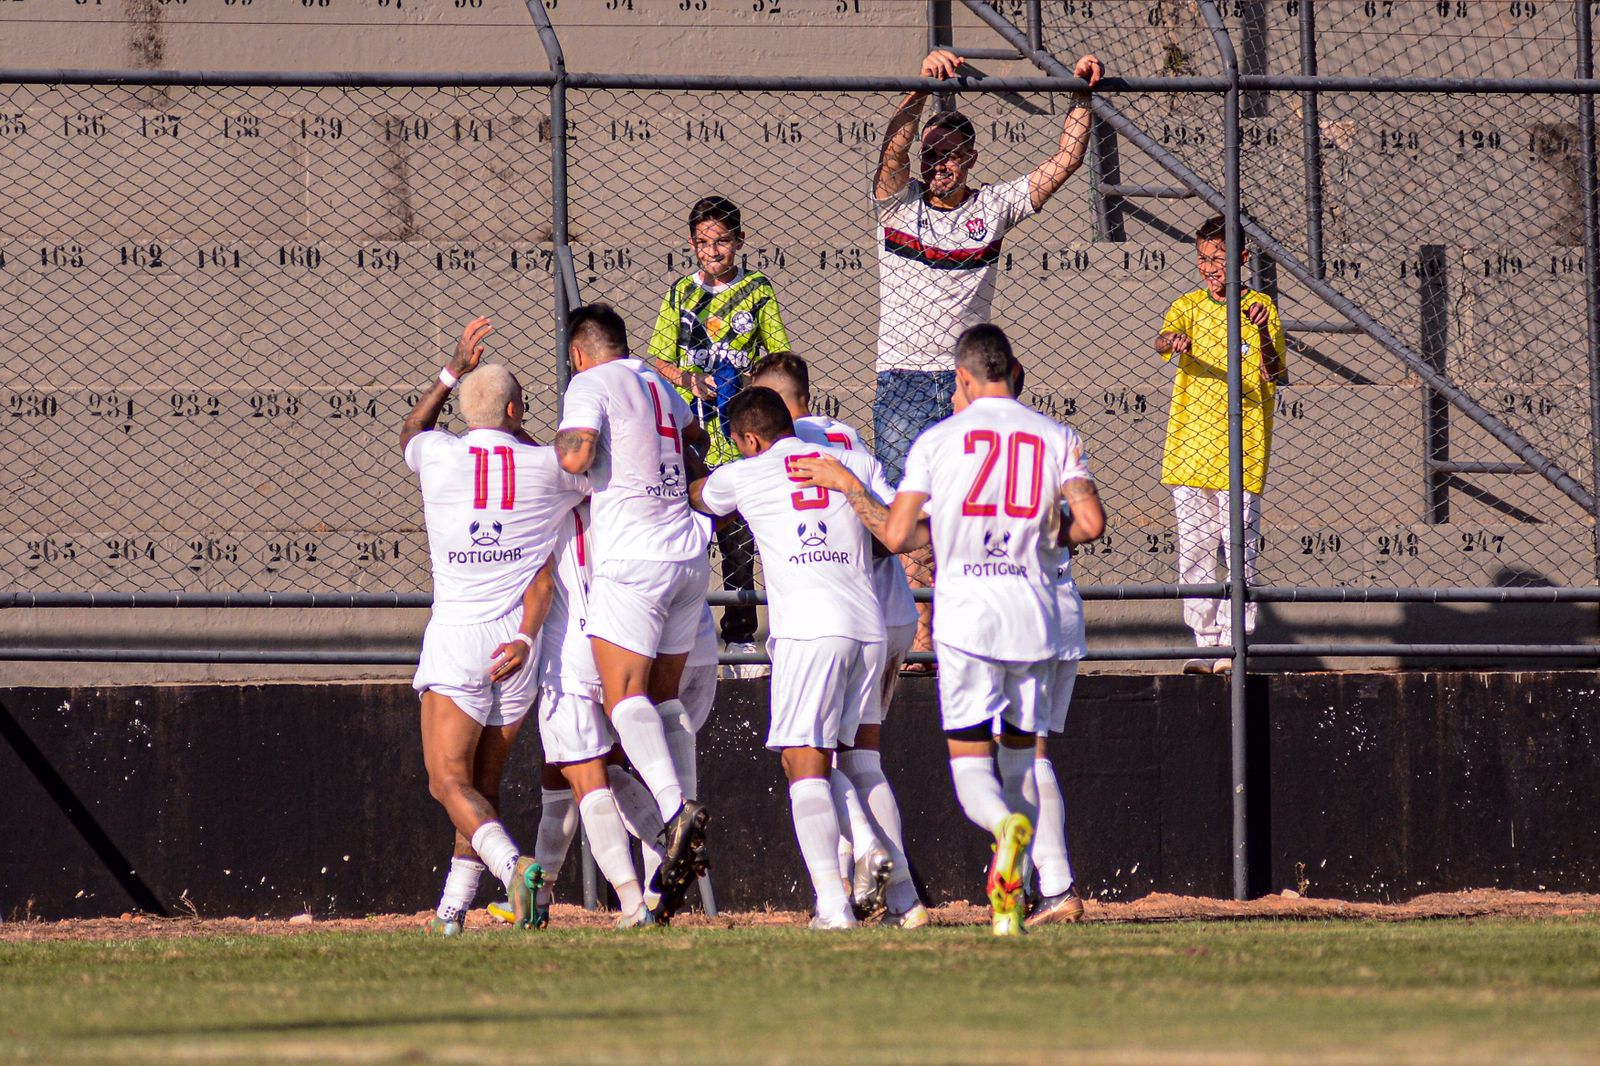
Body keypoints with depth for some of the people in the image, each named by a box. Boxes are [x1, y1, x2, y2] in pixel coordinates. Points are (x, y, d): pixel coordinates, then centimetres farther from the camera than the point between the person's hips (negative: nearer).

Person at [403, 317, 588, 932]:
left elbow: (410, 430, 26)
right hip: (518, 639, 3)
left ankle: (511, 864, -31)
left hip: (458, 637, -3)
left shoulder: (438, 456, 0)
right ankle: (453, 910, 12)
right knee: (483, 779, 12)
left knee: (449, 779, -7)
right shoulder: (546, 469, 1)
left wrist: (454, 368, 31)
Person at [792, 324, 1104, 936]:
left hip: (966, 616, -2)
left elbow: (894, 535, -3)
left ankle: (1005, 824, -35)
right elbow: (1089, 524, -3)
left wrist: (846, 485, 13)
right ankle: (1009, 899, 5)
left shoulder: (938, 439, 1)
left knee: (970, 764, -2)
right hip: (1035, 614, 2)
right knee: (1022, 757, 13)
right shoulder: (1055, 437, 7)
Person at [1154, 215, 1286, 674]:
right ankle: (1207, 641, 11)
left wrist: (1263, 333, -25)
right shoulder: (1188, 306, 9)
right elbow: (1163, 340, -10)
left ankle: (1234, 642, -1)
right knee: (1193, 553, 4)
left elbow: (1273, 375, -7)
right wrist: (1173, 340, -34)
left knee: (1240, 552, -5)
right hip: (1190, 452, 3)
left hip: (1241, 454, -3)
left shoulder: (1260, 308, 2)